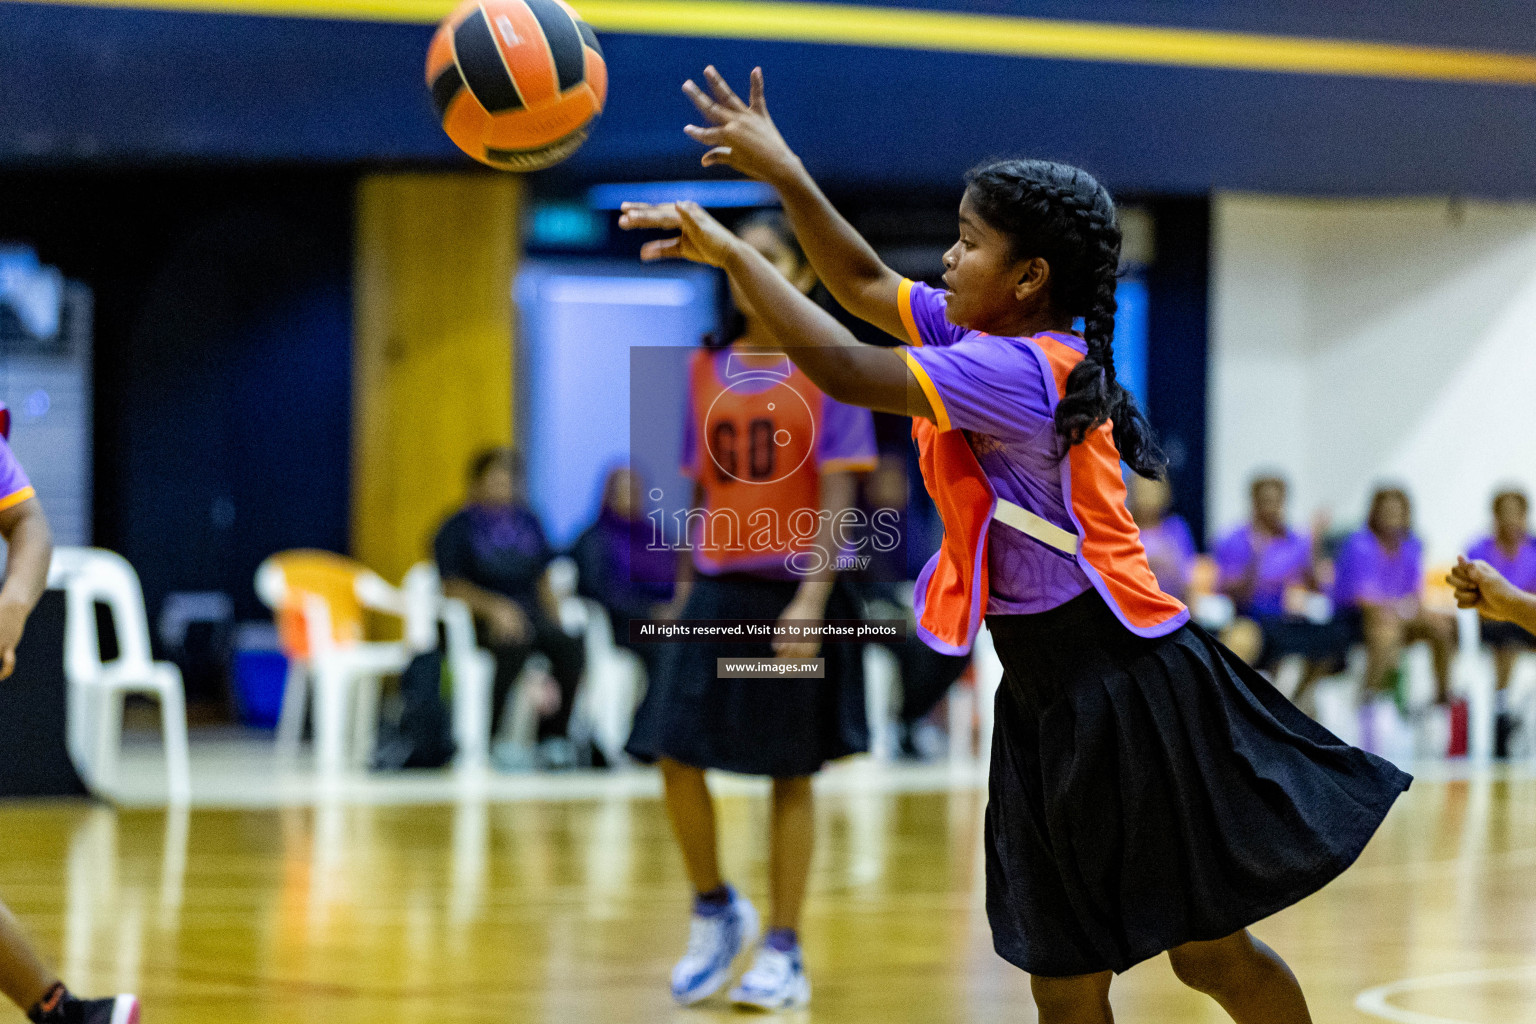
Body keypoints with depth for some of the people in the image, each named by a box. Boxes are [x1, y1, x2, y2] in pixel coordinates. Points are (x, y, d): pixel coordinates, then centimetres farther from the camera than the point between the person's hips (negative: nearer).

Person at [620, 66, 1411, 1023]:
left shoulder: (1020, 370, -19)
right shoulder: (992, 338, 8)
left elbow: (845, 369, -24)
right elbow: (867, 287, 21)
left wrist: (733, 254, -16)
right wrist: (785, 176, 11)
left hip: (1129, 694, -9)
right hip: (1052, 705, 9)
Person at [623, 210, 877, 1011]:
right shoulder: (708, 368, 9)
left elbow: (837, 495, -11)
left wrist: (813, 600, -19)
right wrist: (687, 583, 12)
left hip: (793, 592, -4)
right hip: (717, 589, 4)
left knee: (789, 776, 2)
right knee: (676, 758, -5)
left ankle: (783, 953, 10)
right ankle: (714, 911, 17)